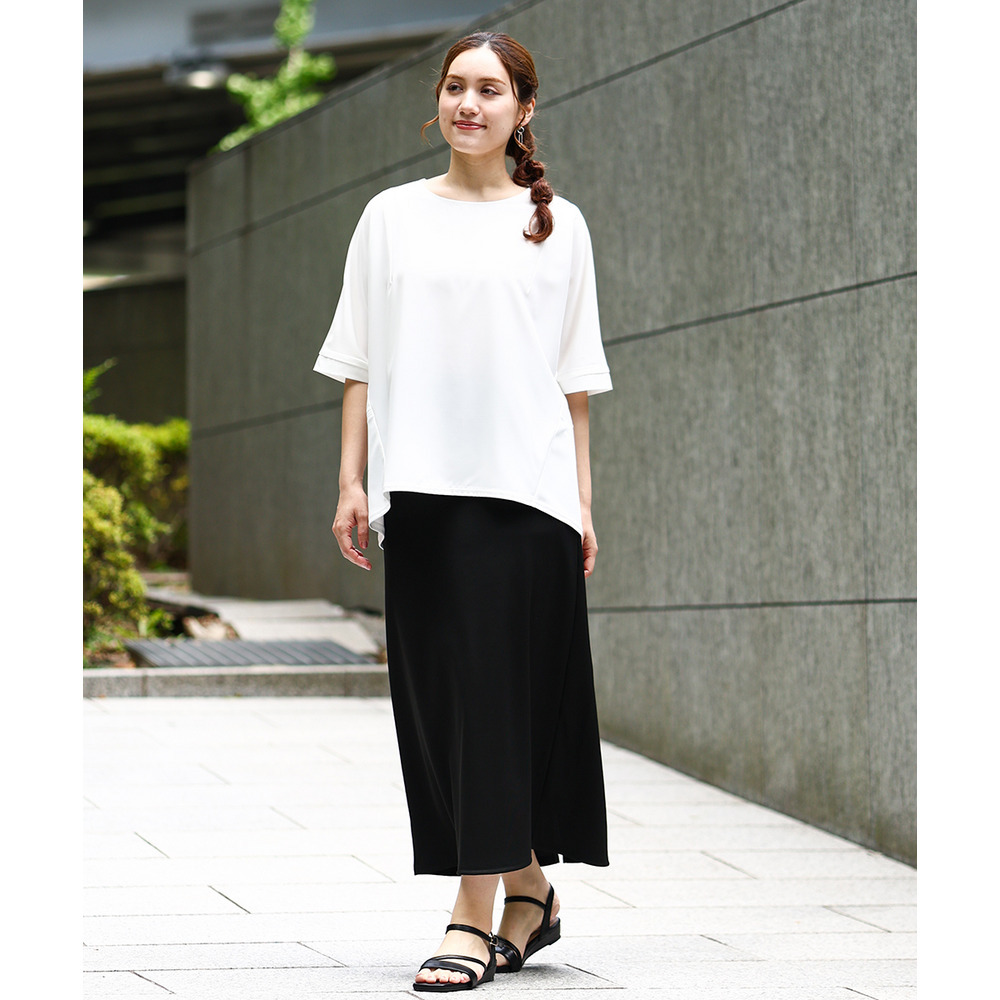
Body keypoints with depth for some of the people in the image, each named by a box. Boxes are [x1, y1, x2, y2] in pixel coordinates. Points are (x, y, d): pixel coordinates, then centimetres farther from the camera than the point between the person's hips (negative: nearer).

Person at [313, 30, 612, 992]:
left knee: (502, 685, -8)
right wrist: (352, 481, 4)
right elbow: (360, 362, 11)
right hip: (420, 482, 2)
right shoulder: (393, 217, 10)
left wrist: (583, 498, 3)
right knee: (439, 690, 2)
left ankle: (475, 915, -8)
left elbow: (575, 378, 8)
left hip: (524, 484, -2)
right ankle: (528, 893, 16)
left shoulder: (557, 225, 8)